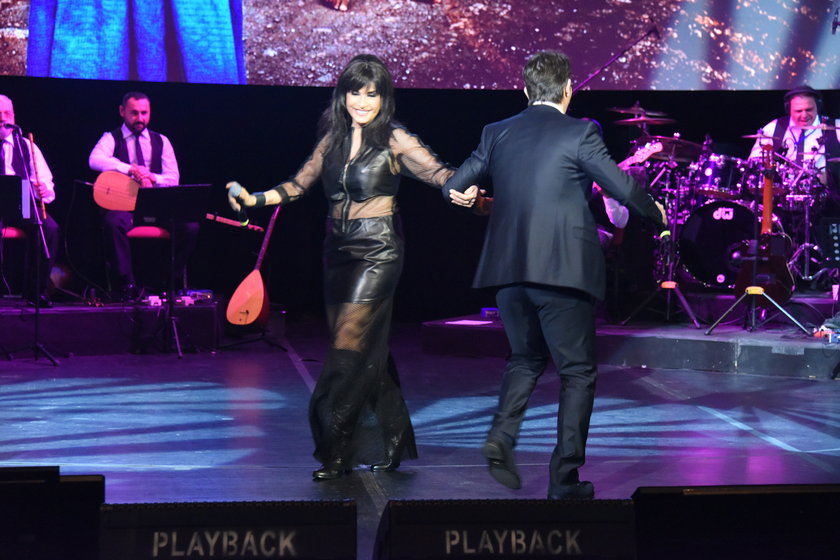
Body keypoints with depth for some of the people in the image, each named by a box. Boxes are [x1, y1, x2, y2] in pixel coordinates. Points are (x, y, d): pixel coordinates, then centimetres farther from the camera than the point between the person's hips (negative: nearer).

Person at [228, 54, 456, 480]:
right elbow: (300, 184, 16)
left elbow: (435, 171, -18)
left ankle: (337, 452, -5)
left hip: (377, 252, -6)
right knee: (367, 350, 9)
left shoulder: (394, 140, -6)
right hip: (339, 250, 6)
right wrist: (254, 199, 4)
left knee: (350, 346, -10)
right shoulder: (334, 138, 10)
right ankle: (390, 443, 20)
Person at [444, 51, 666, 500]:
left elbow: (453, 186, 11)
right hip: (562, 272, -5)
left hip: (509, 270, 5)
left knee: (526, 357, 24)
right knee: (577, 372, 7)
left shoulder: (497, 134, 8)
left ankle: (502, 434, 1)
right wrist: (656, 215, 14)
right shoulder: (579, 134, -5)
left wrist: (468, 196, 35)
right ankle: (564, 477, 4)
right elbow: (623, 189, -6)